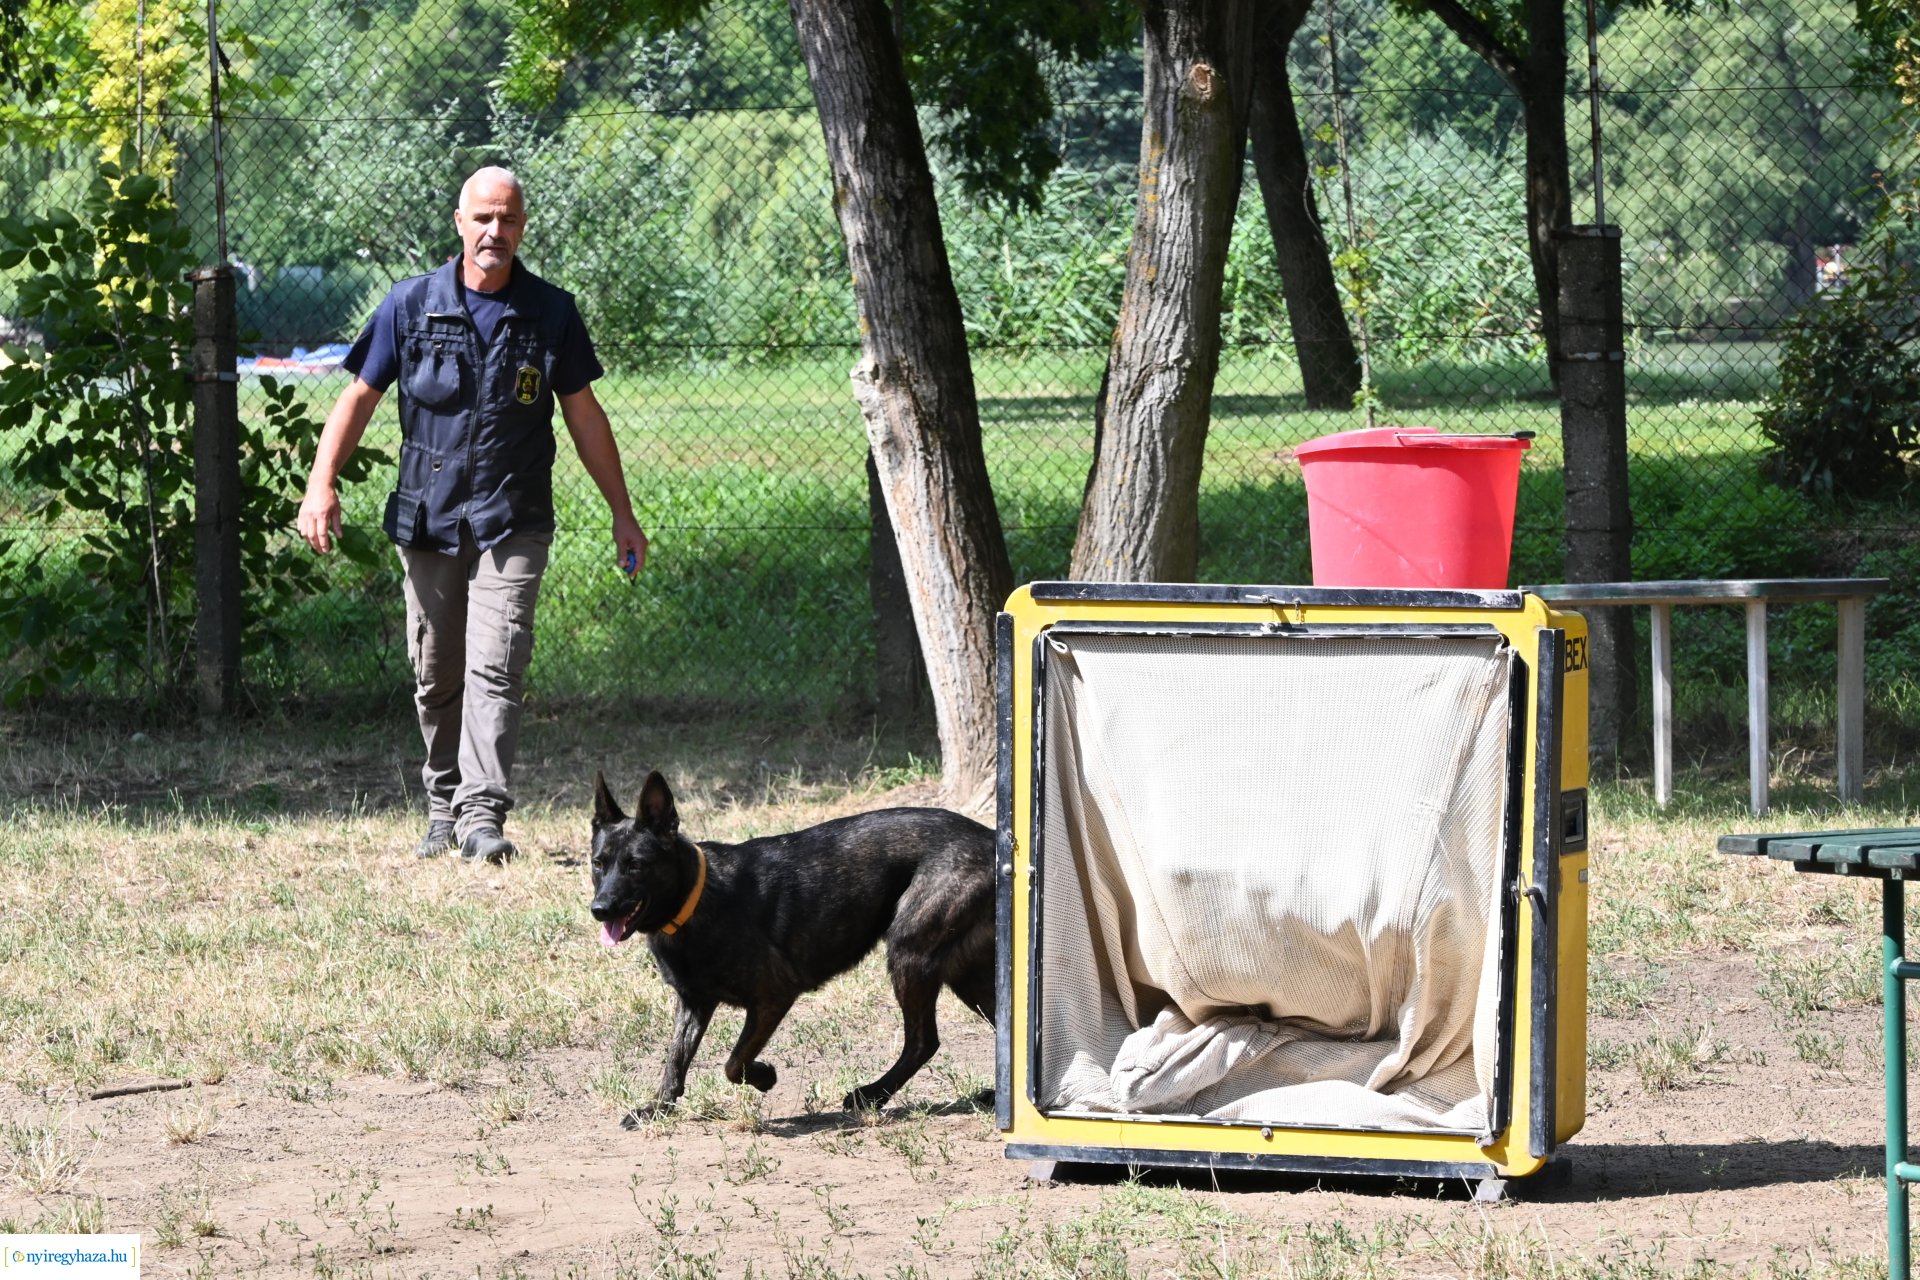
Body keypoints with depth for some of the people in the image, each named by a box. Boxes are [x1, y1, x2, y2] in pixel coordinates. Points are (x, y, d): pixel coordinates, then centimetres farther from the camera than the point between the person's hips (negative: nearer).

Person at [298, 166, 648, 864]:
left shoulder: (551, 312, 3)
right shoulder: (410, 304, 2)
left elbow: (584, 414, 11)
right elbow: (359, 396, 3)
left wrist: (622, 512, 13)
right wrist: (321, 484, -10)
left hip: (512, 524, -1)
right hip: (427, 519, 1)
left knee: (494, 669, -14)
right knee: (436, 678, 8)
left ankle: (483, 814, -18)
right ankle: (444, 807, 22)